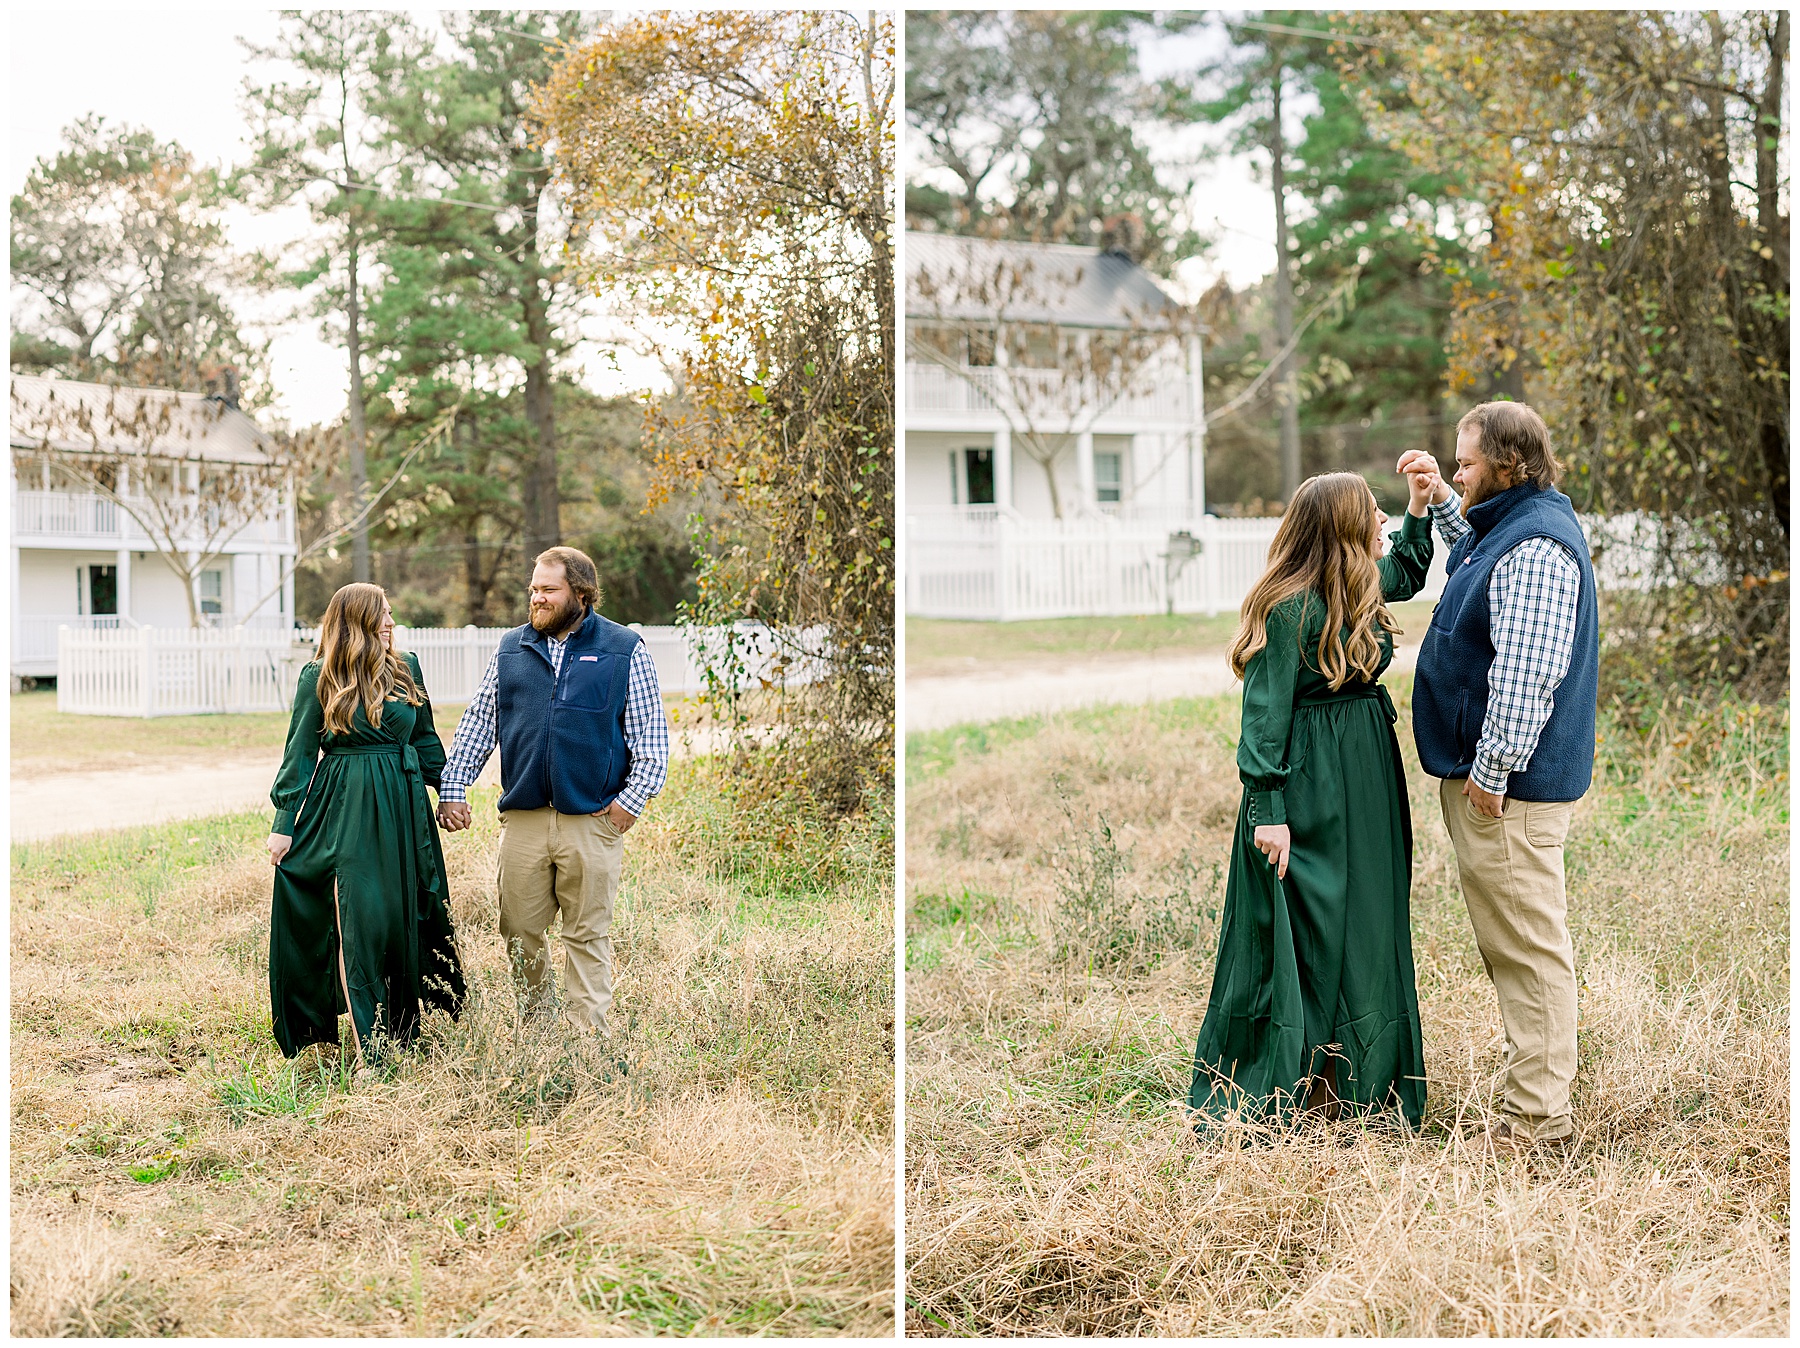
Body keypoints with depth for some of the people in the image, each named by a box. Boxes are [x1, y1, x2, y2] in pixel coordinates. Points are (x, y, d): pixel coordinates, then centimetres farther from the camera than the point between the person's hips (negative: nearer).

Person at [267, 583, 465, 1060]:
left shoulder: (406, 669, 7)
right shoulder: (319, 679, -3)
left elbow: (425, 739, 16)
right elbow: (300, 753, 0)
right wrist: (284, 823, -2)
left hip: (404, 808, 4)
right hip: (348, 811, -4)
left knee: (405, 916, 7)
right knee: (358, 922, -6)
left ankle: (404, 1030, 19)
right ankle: (368, 1048, -2)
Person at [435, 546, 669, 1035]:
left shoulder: (625, 651, 2)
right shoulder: (512, 649, 11)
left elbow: (652, 736, 1)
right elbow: (478, 722, 14)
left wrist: (631, 800, -7)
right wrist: (452, 789, 6)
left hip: (592, 822, -3)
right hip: (522, 819, 3)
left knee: (587, 936, 1)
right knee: (519, 932, 6)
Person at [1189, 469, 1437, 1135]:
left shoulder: (1364, 586, 7)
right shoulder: (1290, 606, -18)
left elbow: (1409, 570, 33)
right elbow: (1265, 712, -17)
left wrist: (1420, 503, 20)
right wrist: (1268, 809, -20)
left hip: (1367, 780, 9)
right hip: (1308, 784, -9)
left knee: (1366, 927, 12)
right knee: (1300, 934, -2)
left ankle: (1349, 1082, 23)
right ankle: (1279, 1093, 9)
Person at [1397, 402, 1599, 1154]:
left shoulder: (1536, 548, -19)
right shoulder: (1511, 528, 15)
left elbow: (1526, 676, -26)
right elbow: (1474, 554, 42)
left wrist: (1491, 771, -23)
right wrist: (1439, 499, 30)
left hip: (1507, 787, -11)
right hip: (1482, 775, 11)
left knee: (1527, 946, -5)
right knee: (1511, 943, 16)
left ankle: (1537, 1114, 1)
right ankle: (1536, 1085, 26)